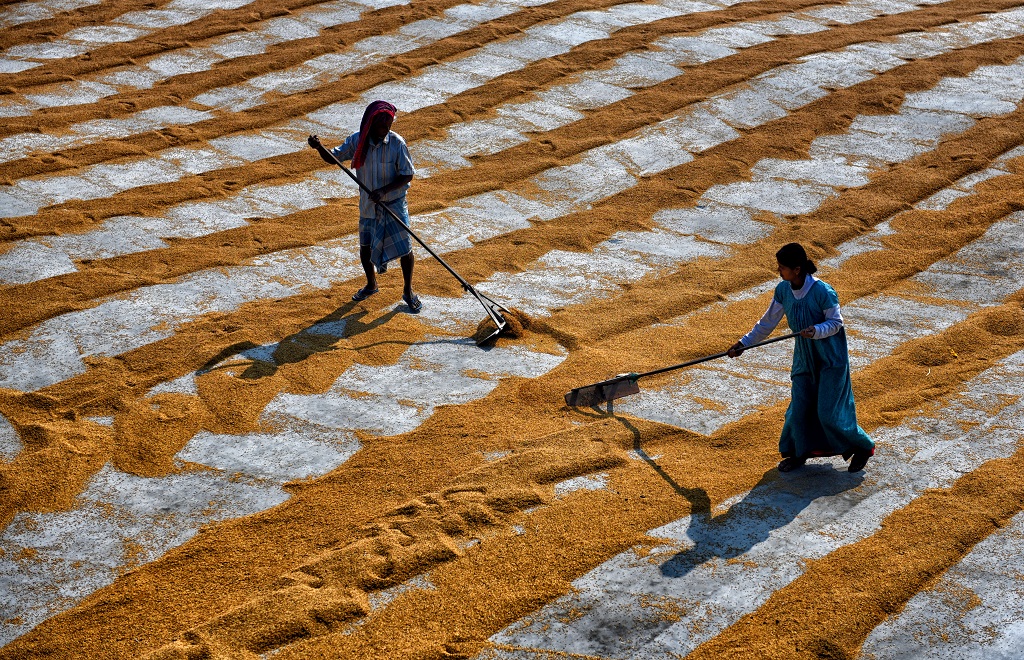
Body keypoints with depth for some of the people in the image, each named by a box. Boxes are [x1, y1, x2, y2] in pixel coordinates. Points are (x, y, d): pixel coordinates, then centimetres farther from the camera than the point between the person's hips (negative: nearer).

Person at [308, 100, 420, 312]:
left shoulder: (396, 143, -18)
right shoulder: (357, 141, -10)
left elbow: (407, 175, -15)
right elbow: (333, 158, 0)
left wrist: (383, 190, -27)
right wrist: (319, 147, -21)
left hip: (394, 204, -3)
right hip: (368, 205, 3)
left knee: (404, 249, -1)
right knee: (365, 247, 14)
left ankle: (408, 292, 21)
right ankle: (371, 285, 42)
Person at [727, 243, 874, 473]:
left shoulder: (823, 292, -24)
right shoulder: (783, 290, -5)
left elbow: (836, 322, -13)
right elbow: (768, 322, 6)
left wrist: (816, 331, -32)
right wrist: (744, 343, 8)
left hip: (831, 359, -6)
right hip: (804, 357, 6)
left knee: (828, 413, -5)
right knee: (799, 408, 7)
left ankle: (862, 448, 17)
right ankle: (797, 453, 27)